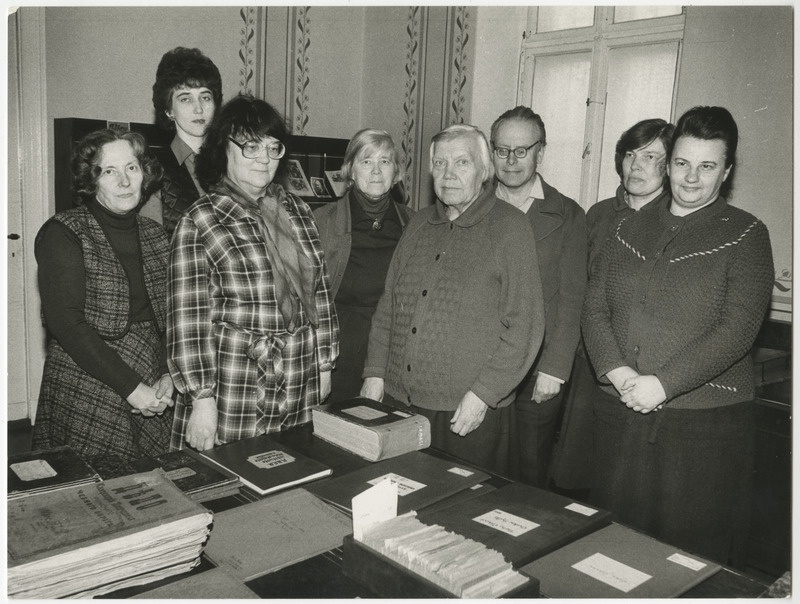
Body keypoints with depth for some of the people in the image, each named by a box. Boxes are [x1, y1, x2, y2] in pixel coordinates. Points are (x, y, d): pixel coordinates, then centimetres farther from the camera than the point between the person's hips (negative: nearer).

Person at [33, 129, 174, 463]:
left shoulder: (154, 234, 9)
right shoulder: (63, 233, -7)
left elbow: (170, 317, 9)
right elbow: (66, 323, -15)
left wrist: (169, 376, -6)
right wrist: (130, 387, -17)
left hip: (153, 400, 5)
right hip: (87, 405, -4)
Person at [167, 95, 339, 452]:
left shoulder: (298, 212, 9)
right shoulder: (199, 221, -7)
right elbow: (188, 320, -9)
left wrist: (324, 364, 12)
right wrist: (202, 399, -12)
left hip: (301, 387, 5)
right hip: (232, 387, -4)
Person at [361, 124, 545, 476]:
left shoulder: (510, 227, -5)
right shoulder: (418, 225, 12)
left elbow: (525, 325, -10)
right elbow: (388, 305, 16)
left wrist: (483, 393, -14)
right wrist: (375, 373, 7)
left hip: (471, 413, -5)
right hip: (399, 401, 5)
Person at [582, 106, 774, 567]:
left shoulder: (745, 234, -1)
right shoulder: (633, 227, 10)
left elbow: (737, 330, -12)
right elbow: (595, 307, 5)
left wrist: (662, 384, -18)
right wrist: (618, 372, -11)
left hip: (706, 423, -3)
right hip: (620, 413, 4)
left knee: (695, 553, 8)